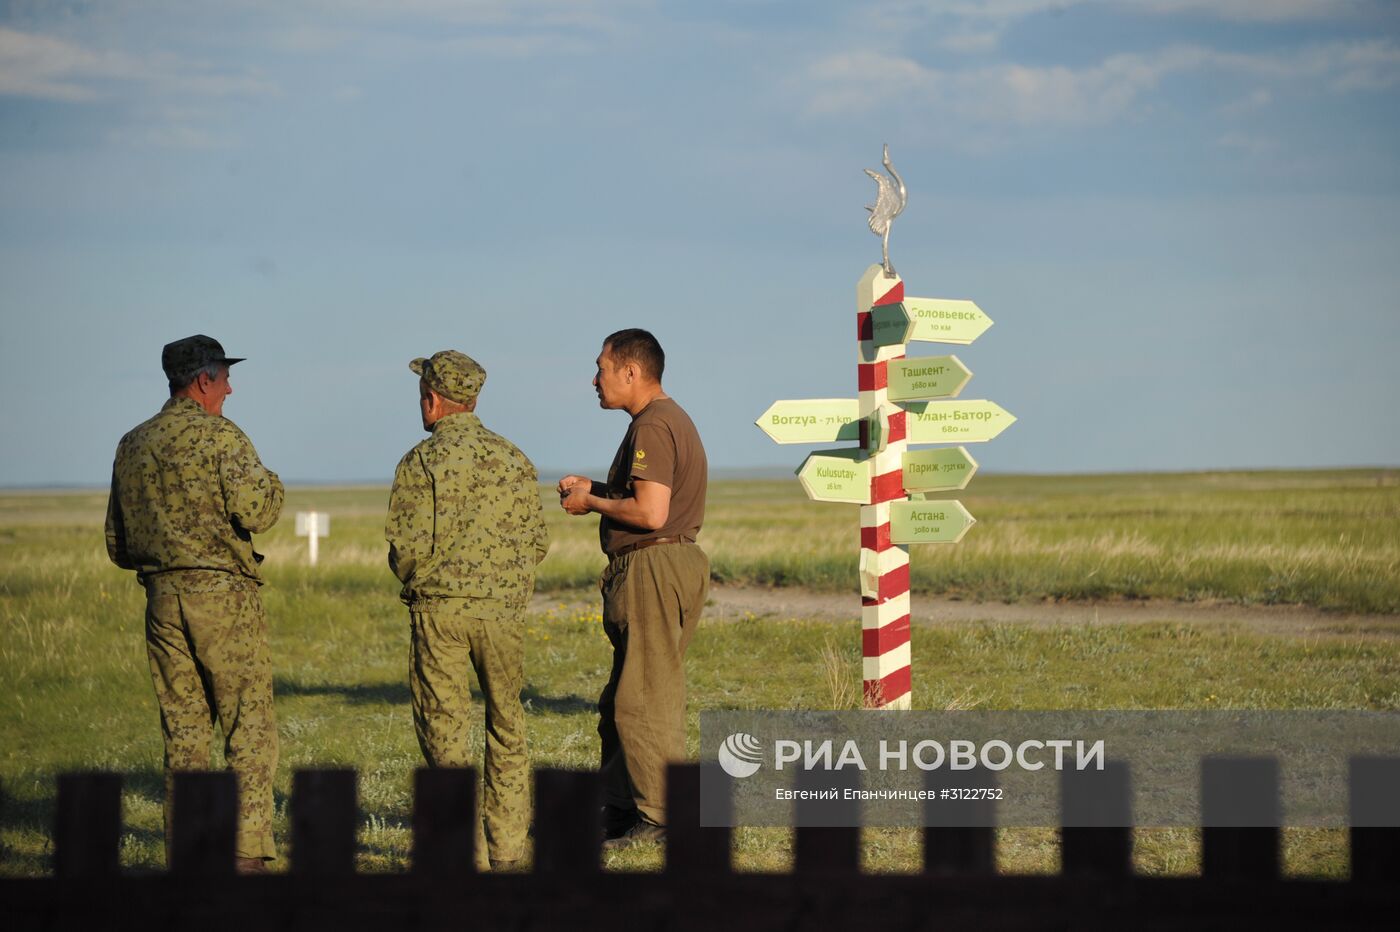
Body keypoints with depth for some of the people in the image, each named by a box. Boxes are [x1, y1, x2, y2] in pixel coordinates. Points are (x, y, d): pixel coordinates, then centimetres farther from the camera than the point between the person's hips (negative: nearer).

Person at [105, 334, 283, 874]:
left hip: (162, 598, 6)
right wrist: (271, 482, 3)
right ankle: (246, 855, -11)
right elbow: (256, 512, -17)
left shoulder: (131, 446, 13)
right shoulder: (220, 437, -8)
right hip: (223, 595, -6)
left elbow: (118, 546, 16)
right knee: (250, 729, -3)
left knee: (184, 730, 10)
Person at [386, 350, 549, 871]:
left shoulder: (422, 462, -8)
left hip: (439, 608, -3)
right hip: (504, 609, 3)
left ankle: (468, 853, -4)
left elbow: (407, 548, -10)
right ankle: (506, 848, 15)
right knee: (507, 730, 14)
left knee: (444, 731, 2)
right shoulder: (515, 461, 5)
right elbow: (536, 544, 6)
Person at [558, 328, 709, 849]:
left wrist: (593, 503, -10)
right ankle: (620, 811, 20)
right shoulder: (671, 420, 18)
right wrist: (595, 489, 15)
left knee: (642, 701, -6)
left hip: (653, 567, -11)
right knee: (622, 702, 15)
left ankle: (660, 817, -2)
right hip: (670, 563, 11)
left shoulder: (652, 427, -16)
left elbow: (650, 512, -25)